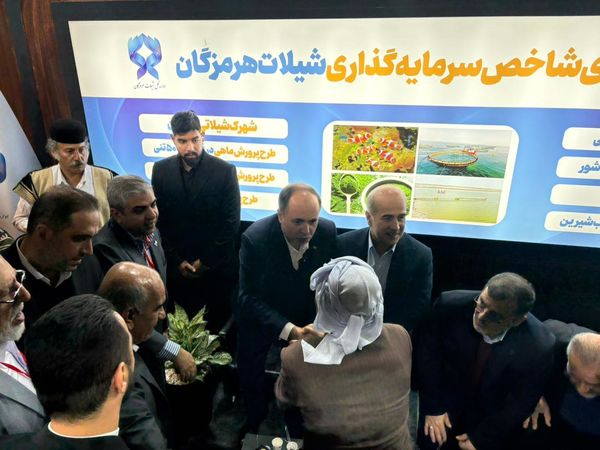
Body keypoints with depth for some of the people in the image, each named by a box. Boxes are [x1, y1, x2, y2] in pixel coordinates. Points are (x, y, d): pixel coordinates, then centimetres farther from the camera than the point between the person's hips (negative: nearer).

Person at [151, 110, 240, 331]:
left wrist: (206, 262, -8)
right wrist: (177, 261, -3)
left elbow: (231, 222, -9)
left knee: (219, 322, 10)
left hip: (217, 268, -2)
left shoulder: (225, 170, -8)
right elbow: (158, 219, 2)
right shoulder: (161, 169, 0)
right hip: (176, 268, 2)